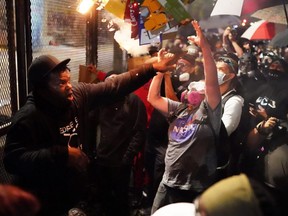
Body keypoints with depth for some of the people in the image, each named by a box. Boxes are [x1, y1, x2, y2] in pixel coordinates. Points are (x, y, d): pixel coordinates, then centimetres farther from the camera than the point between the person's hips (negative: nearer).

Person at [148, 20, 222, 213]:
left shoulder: (208, 110, -5)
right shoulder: (179, 109, 10)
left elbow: (212, 81, -20)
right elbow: (153, 97, 7)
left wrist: (204, 46, -29)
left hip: (198, 188, -5)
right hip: (169, 184, 5)